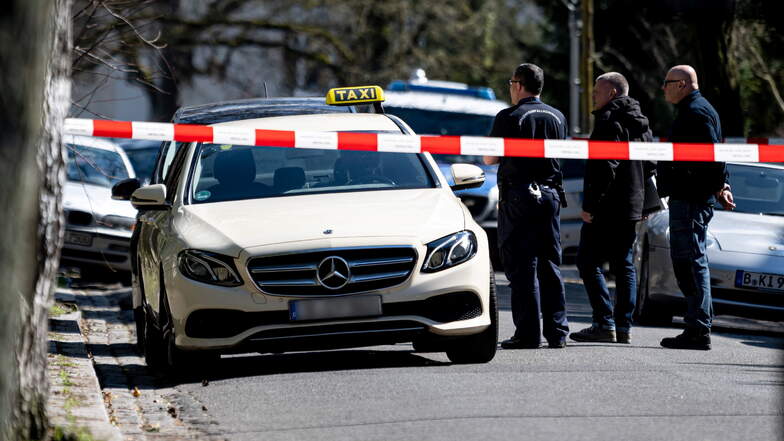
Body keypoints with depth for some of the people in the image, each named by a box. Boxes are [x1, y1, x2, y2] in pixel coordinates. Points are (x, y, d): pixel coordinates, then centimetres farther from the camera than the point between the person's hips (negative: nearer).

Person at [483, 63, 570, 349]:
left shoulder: (509, 118, -10)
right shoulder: (557, 117, 9)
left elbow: (489, 159, -6)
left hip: (519, 195, -5)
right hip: (550, 193, 5)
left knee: (522, 267, -4)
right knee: (550, 266, 10)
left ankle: (528, 333, -7)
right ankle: (557, 331, 9)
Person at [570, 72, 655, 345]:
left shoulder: (609, 121, -12)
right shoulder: (641, 123, 17)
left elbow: (604, 167, -20)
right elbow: (650, 167, 21)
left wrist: (590, 205, -19)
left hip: (606, 209, -9)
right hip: (632, 208, 9)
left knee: (589, 263, -5)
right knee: (624, 265, 11)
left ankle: (604, 324, -13)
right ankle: (624, 327, 9)